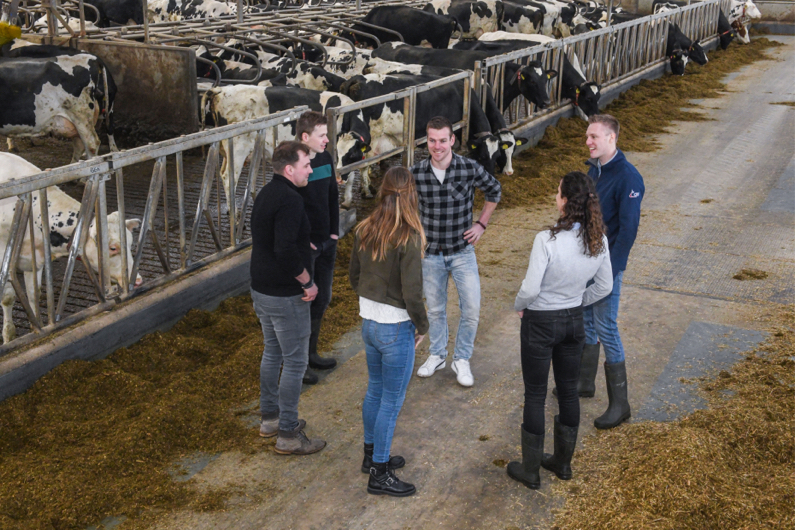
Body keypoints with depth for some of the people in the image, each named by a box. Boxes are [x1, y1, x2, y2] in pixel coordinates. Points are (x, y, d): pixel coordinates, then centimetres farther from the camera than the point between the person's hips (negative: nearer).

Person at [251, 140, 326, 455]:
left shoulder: (266, 193, 9)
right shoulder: (289, 201, -23)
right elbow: (285, 251, -31)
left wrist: (303, 245, 18)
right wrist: (308, 282, -19)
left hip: (261, 290, 10)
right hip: (286, 296, -10)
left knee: (272, 353, 21)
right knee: (295, 362, 0)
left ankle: (270, 418, 34)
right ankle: (288, 435, 7)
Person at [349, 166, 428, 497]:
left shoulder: (364, 231, -1)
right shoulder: (408, 238, -22)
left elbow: (354, 279, 8)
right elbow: (412, 293, -22)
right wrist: (422, 326, -6)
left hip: (368, 324, 7)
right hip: (396, 330, -7)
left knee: (375, 391, 23)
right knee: (391, 401, 6)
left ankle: (372, 455, 40)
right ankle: (379, 475, 18)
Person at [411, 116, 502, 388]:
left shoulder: (470, 169, -14)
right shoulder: (416, 173, -12)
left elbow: (494, 190, 6)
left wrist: (481, 224, 2)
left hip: (462, 251, -1)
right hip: (431, 253, 1)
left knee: (472, 309, -3)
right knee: (435, 309, 14)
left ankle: (461, 359, 18)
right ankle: (437, 355, 35)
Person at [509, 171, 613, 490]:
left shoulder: (547, 240, -27)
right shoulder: (598, 240, -8)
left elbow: (530, 289, -24)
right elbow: (604, 287, 3)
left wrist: (518, 306, -3)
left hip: (541, 323, -5)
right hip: (574, 321, 5)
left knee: (535, 395, 8)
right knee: (568, 390, 19)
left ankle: (530, 471, 20)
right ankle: (563, 462, 34)